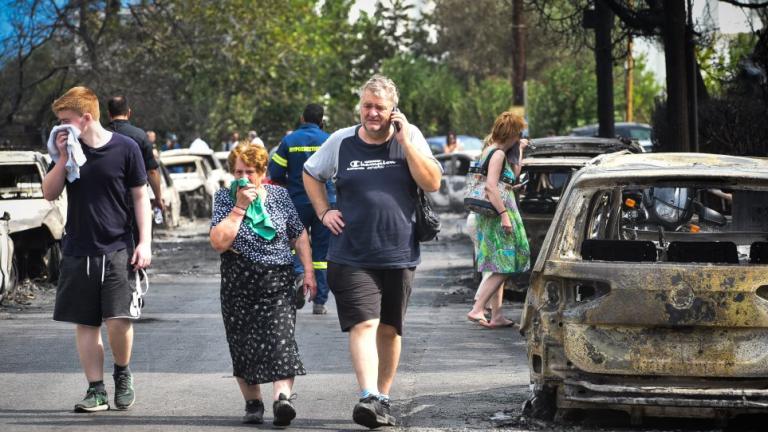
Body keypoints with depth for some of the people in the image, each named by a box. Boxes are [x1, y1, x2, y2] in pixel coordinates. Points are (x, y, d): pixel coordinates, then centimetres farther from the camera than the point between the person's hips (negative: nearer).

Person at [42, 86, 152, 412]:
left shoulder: (125, 148, -5)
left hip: (117, 250, -4)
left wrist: (144, 242, -6)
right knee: (85, 323, 4)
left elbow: (140, 196, 0)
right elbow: (49, 193, 4)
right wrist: (63, 158, -10)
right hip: (78, 251, 4)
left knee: (118, 320, -13)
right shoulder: (69, 148, 5)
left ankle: (122, 373, 13)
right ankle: (96, 391, 10)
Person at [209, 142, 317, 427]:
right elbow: (218, 242, -14)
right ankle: (253, 404, 16)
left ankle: (282, 397, -29)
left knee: (280, 339, -17)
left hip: (278, 282, -1)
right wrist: (240, 206, -15)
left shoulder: (279, 195, 5)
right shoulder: (224, 198, 1)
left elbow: (299, 235, 13)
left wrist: (308, 271, 6)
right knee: (243, 345, 4)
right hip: (239, 283, 1)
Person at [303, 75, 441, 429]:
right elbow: (311, 174, 19)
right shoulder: (341, 142, 3)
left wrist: (405, 141, -13)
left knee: (389, 330, 10)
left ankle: (383, 397, 21)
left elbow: (432, 183, -8)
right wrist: (324, 212, 6)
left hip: (399, 256, 1)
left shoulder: (410, 137, 2)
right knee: (364, 324, -16)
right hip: (351, 257, -1)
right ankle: (369, 398, -26)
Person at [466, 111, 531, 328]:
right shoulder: (498, 153, -14)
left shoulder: (489, 150, 16)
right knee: (503, 268, -9)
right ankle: (477, 309, -14)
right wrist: (504, 214, -25)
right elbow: (491, 186, -24)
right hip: (498, 214, -10)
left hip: (488, 216, 10)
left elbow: (514, 175, 27)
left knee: (497, 269, 13)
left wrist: (519, 152, 24)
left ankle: (497, 315, 15)